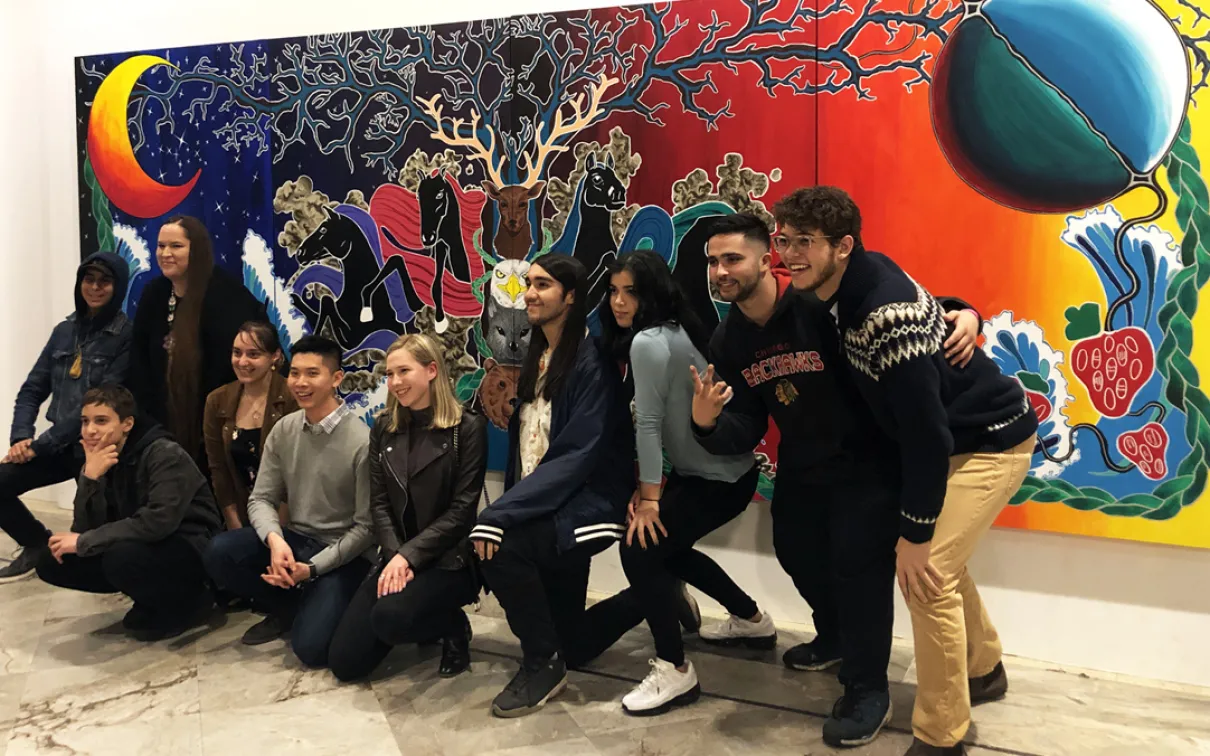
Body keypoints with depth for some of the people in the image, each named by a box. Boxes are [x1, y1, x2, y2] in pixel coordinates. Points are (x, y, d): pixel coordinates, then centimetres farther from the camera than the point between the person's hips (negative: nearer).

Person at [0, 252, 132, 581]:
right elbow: (32, 389, 11)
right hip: (60, 445, 6)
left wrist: (40, 444, -17)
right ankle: (37, 544, 16)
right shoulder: (65, 331, 11)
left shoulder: (126, 337, -10)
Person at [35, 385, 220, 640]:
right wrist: (90, 477, -23)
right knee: (52, 562, -4)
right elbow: (84, 530, -6)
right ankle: (153, 594, 6)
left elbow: (159, 522, -32)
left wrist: (83, 543, -23)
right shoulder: (96, 461, 1)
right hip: (140, 546, 8)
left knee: (121, 557, -35)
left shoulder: (165, 454, -20)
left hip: (188, 549, -8)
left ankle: (186, 600, -7)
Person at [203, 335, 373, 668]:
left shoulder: (361, 442, -17)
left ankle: (320, 603, 13)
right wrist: (275, 540, -21)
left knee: (310, 647, -24)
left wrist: (312, 568, -20)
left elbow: (366, 527, -14)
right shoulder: (283, 431, 1)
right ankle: (288, 609, 6)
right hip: (295, 540, 6)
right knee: (219, 552, -20)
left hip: (342, 555, -5)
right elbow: (261, 498, 1)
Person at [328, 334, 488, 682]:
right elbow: (379, 503, 4)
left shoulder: (468, 427, -7)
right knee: (344, 662, -5)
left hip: (448, 559, -5)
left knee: (389, 617, -33)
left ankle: (454, 627, 0)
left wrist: (410, 556, -18)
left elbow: (462, 509, -11)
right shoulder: (383, 428, 9)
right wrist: (395, 557, -13)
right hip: (395, 557, 6)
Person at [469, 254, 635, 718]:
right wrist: (507, 508, 0)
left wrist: (500, 514, -28)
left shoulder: (591, 362, -13)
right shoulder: (537, 358, 13)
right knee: (569, 637, 4)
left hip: (585, 505, -8)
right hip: (542, 506, 8)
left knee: (500, 547, -29)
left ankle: (544, 663, -11)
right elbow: (523, 444, 13)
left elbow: (576, 457, -22)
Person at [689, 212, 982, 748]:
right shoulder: (728, 341, -7)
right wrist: (709, 424, -27)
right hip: (803, 463, 8)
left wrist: (961, 314, -42)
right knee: (795, 549, 21)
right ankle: (836, 637, 50)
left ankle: (868, 691, 7)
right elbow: (748, 429, -6)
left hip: (869, 457, -7)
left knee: (859, 559, -13)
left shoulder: (824, 302, -29)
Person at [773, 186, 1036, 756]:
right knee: (938, 559, 20)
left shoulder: (886, 313, -32)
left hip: (991, 440, -10)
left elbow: (925, 427, -30)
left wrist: (914, 533, -23)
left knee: (926, 572, -14)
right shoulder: (851, 287, -5)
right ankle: (982, 669, 43)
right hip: (953, 436, 10)